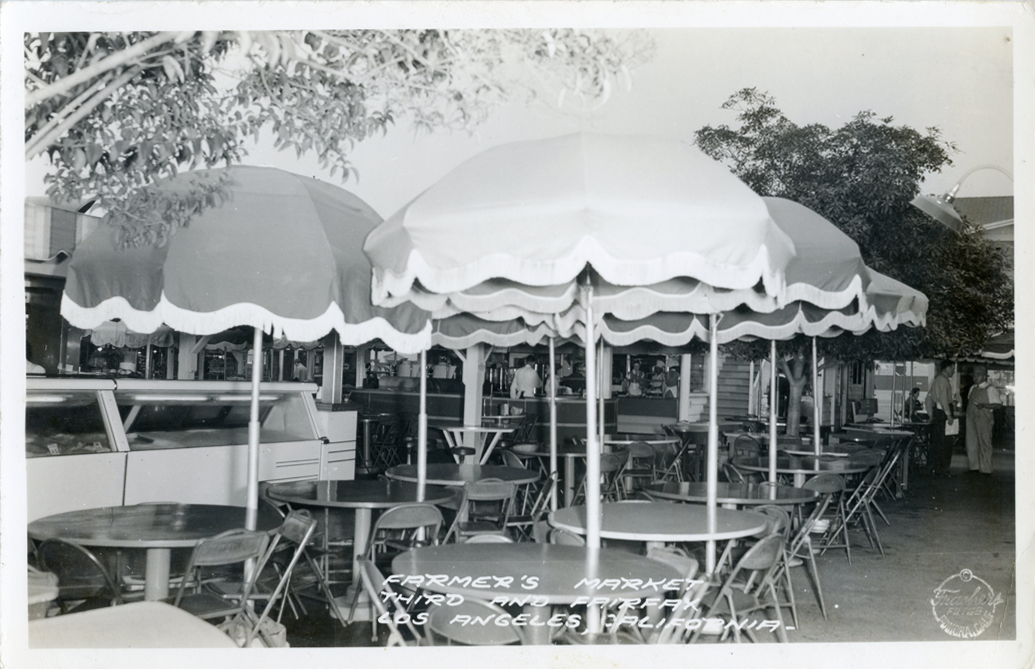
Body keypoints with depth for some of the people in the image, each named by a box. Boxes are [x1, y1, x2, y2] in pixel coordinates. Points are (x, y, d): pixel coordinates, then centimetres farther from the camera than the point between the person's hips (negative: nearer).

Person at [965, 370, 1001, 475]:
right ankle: (974, 466, 17)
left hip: (984, 419, -7)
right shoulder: (973, 388, 15)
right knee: (971, 443, 8)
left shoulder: (990, 389, -7)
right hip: (971, 418, 7)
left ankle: (985, 469, 4)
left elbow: (998, 404, -12)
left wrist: (984, 405, -22)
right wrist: (968, 402, 7)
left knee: (984, 444, -2)